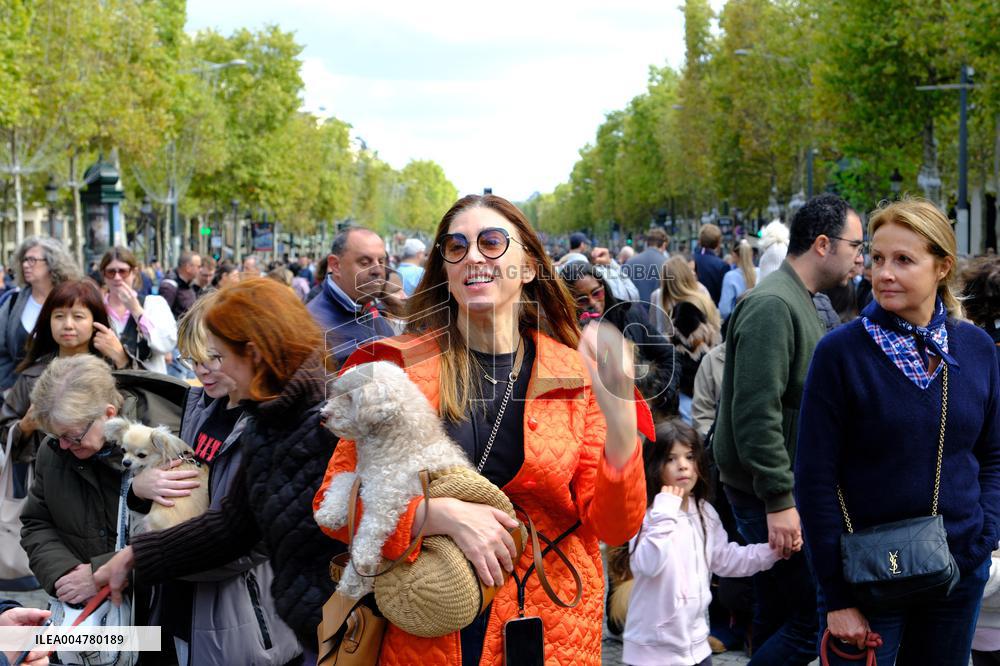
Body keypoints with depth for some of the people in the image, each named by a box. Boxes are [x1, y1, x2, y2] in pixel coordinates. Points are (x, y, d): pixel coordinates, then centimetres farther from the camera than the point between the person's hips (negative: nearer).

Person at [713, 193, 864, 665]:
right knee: (816, 620, -10)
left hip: (784, 490, 11)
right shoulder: (773, 306, -18)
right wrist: (779, 501, -24)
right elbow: (756, 414, -24)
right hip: (771, 494, -11)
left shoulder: (800, 302, 16)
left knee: (777, 618, 15)